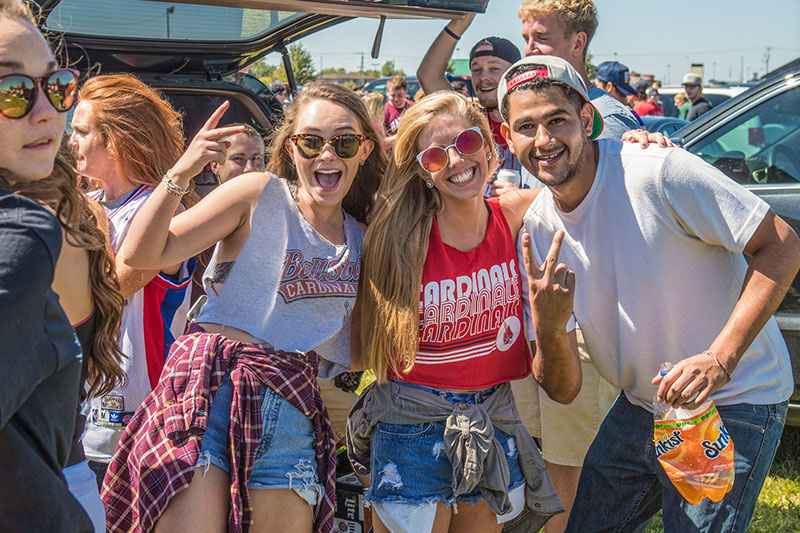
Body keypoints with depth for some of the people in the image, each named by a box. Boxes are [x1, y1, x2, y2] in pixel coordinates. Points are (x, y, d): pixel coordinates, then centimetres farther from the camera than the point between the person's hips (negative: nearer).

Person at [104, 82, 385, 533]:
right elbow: (142, 255, -5)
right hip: (211, 383, -4)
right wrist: (179, 175, -19)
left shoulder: (363, 237, 15)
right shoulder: (260, 195, 1)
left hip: (296, 405, 4)